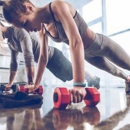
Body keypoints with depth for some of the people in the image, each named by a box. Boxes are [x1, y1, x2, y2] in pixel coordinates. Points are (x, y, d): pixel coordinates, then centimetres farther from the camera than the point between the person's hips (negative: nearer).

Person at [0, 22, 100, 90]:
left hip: (53, 56, -9)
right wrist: (10, 83, 15)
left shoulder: (18, 30, -25)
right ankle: (92, 80, 43)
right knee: (70, 76, 21)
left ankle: (95, 80, 31)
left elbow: (28, 56, -33)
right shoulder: (10, 42, 7)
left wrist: (30, 83, -33)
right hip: (47, 62, 9)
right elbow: (14, 63, 15)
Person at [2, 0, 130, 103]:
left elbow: (76, 42, -45)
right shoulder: (42, 29, -10)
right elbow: (43, 57, -1)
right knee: (113, 71, 31)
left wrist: (79, 84, -50)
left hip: (102, 45, -7)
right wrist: (36, 84, 3)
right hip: (88, 54, 7)